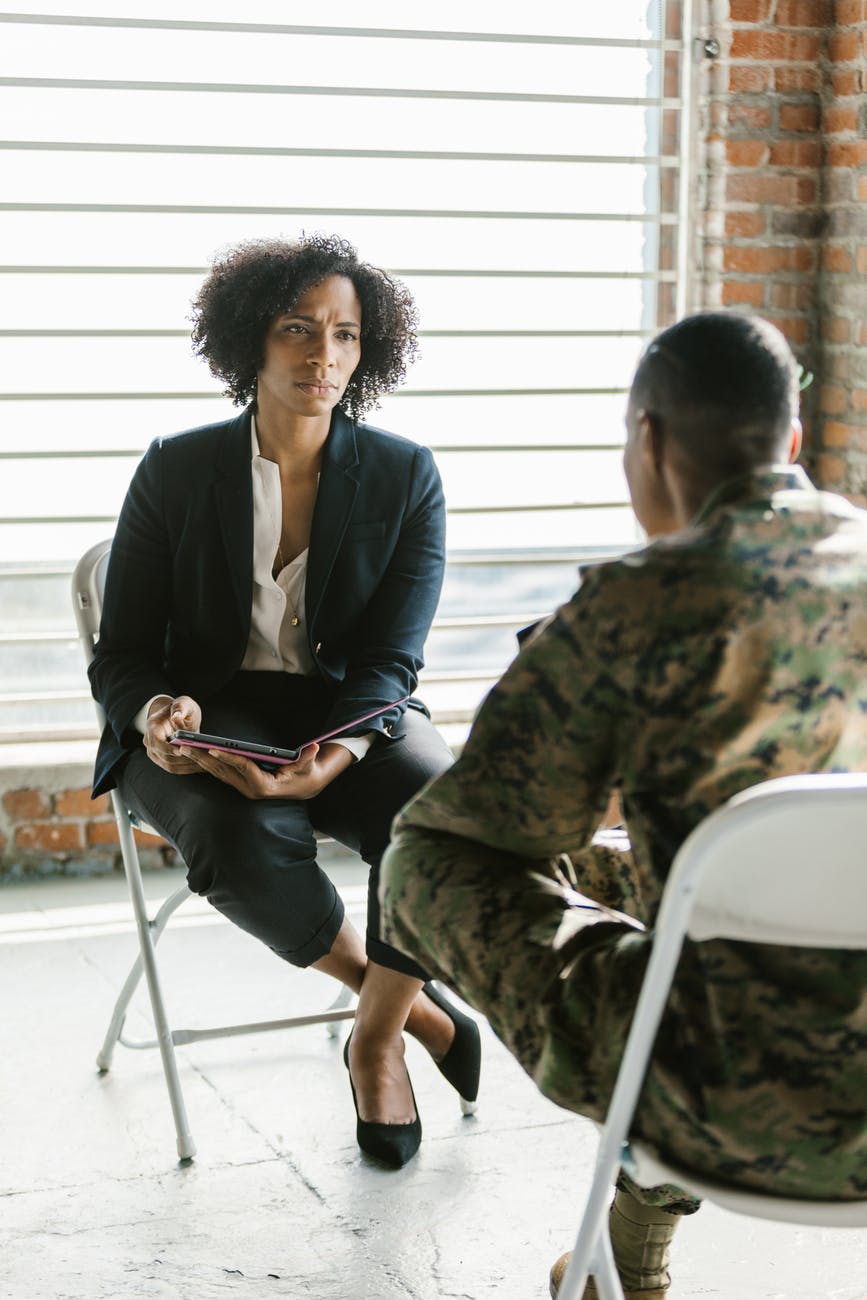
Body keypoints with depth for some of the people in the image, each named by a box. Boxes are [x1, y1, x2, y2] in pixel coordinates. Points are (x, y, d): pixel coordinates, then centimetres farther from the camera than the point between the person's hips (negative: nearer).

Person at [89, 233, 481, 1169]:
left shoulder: (405, 477, 0)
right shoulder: (177, 472, -1)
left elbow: (388, 661, -8)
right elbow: (121, 656, -1)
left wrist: (335, 754, -31)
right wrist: (157, 712, -27)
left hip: (352, 716, 1)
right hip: (207, 719, -1)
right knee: (243, 843, -36)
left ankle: (376, 1037, -4)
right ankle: (413, 1002, -8)